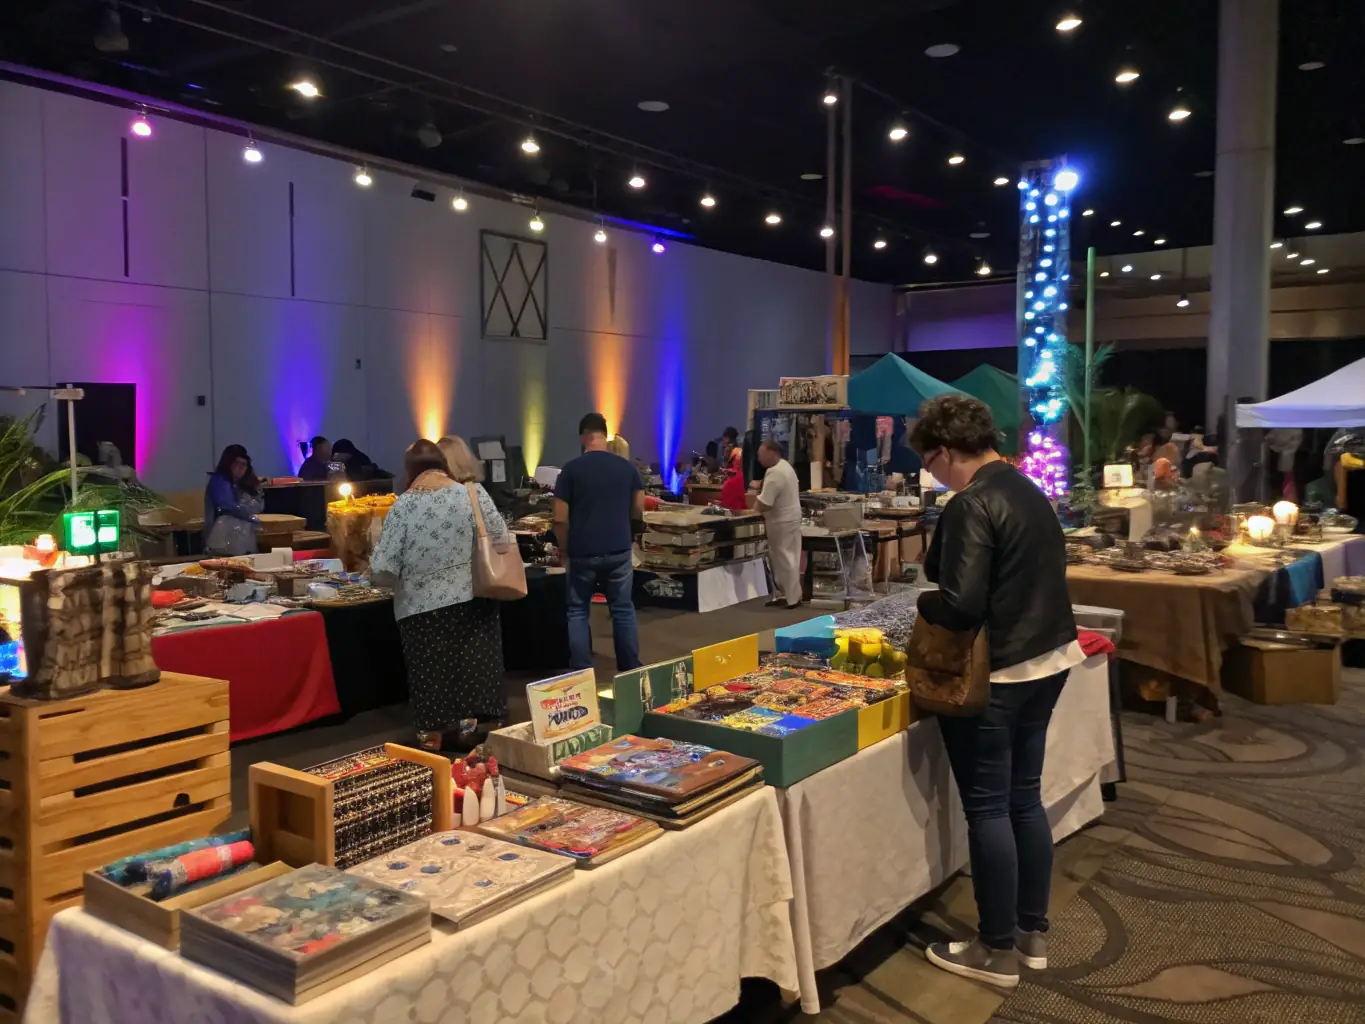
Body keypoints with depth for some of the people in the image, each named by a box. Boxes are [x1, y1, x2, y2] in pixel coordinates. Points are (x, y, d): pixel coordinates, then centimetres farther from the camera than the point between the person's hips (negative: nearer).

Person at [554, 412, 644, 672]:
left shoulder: (571, 469, -7)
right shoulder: (627, 467, 1)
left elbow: (560, 519, -8)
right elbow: (639, 511, 6)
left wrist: (564, 549, 7)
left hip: (582, 553, -2)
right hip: (618, 551, 2)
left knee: (578, 612, 10)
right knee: (623, 610, 12)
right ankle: (631, 671, 17)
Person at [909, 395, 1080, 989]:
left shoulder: (971, 505, -19)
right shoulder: (1029, 490, 10)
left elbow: (961, 606, -25)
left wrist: (923, 603, -5)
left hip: (994, 673, -9)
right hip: (1047, 658, 9)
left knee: (987, 809, 3)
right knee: (1025, 799, 17)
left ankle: (998, 951, 14)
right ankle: (1033, 933, 28)